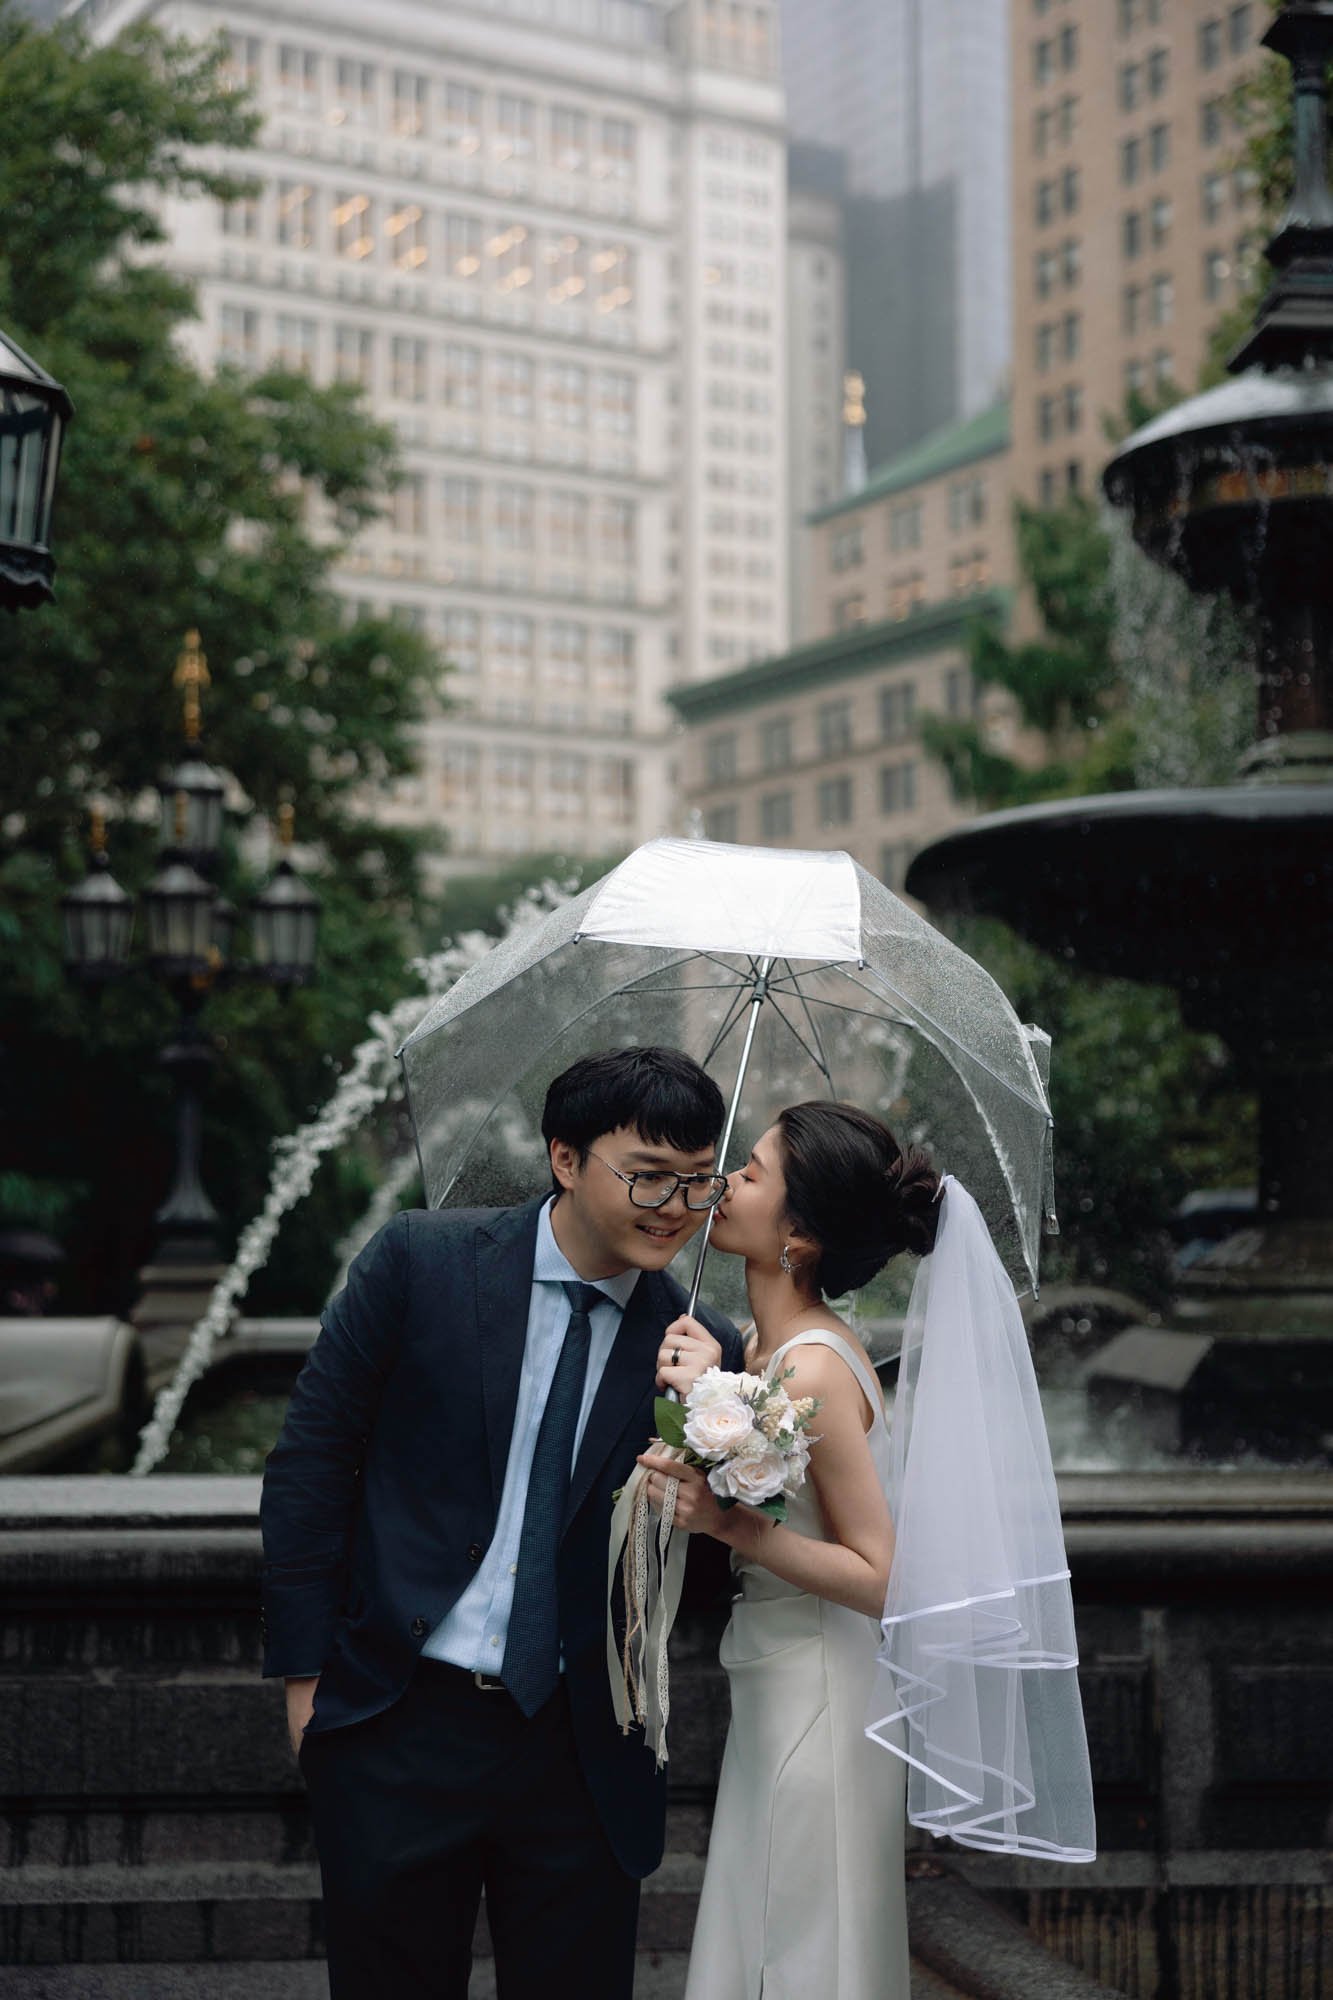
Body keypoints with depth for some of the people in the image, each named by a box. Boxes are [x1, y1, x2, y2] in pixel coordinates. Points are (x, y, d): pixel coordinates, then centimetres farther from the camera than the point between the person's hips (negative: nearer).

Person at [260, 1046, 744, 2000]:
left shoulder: (698, 1346, -1)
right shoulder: (423, 1260, -6)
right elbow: (313, 1457, -1)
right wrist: (304, 1669, -2)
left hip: (580, 1752, 1)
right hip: (399, 1731, -1)